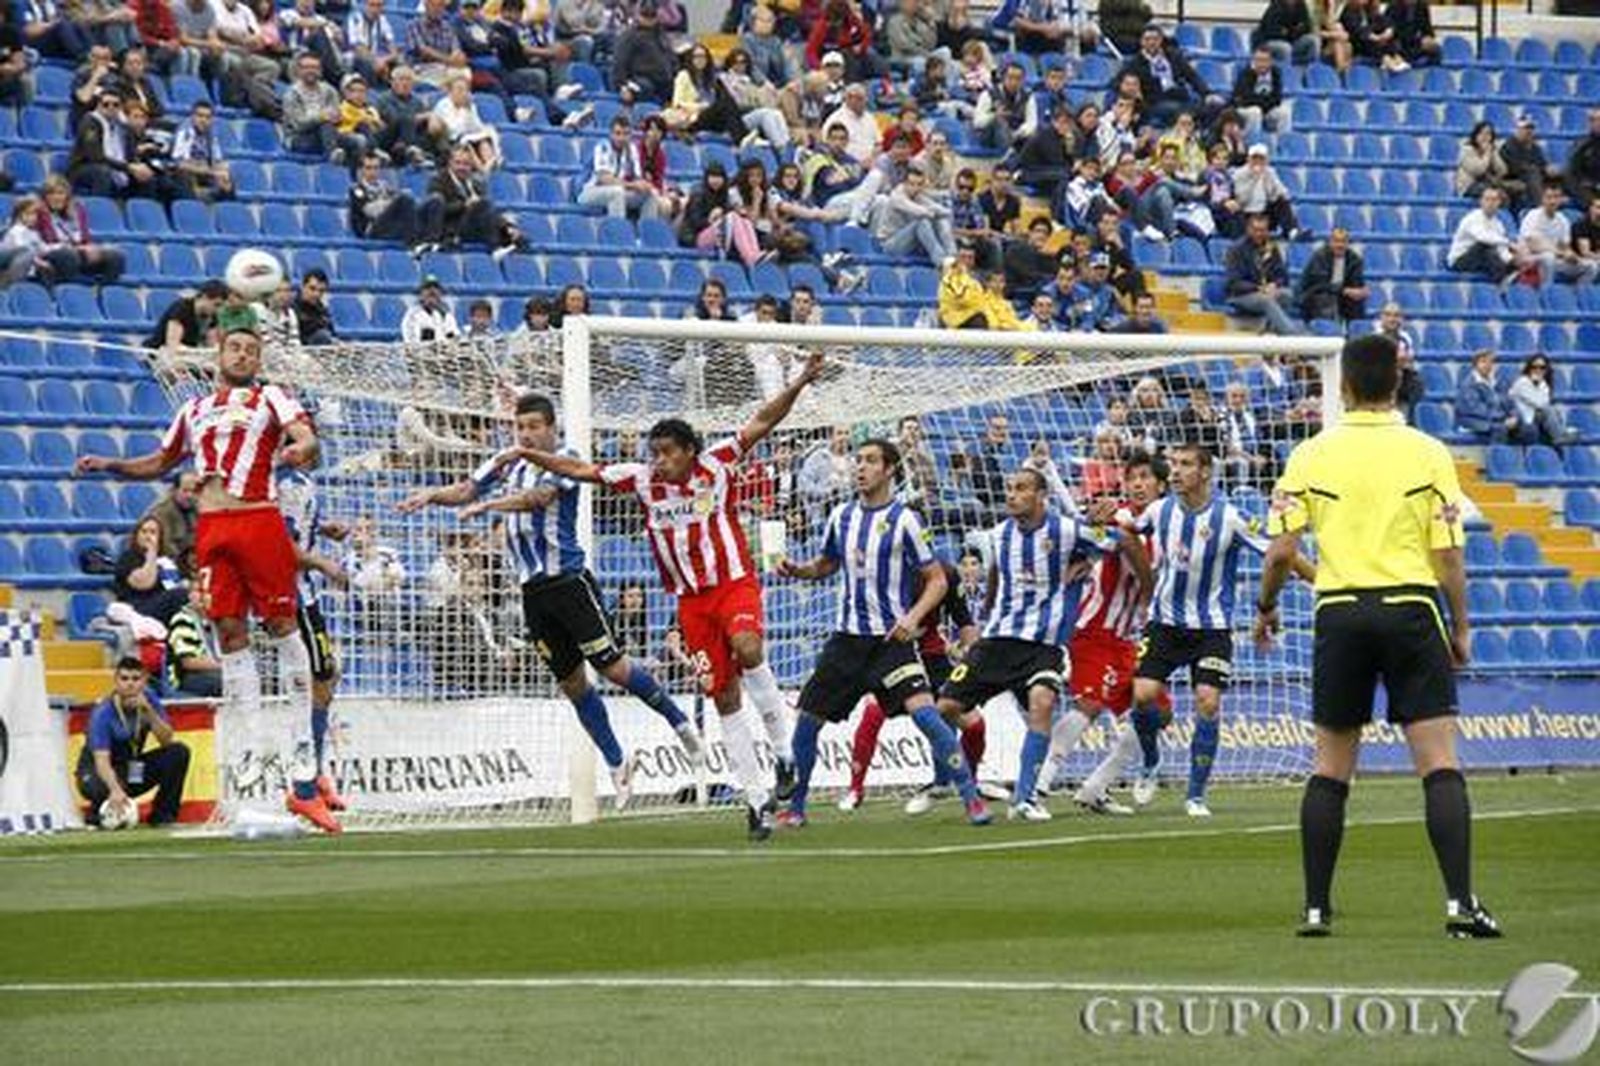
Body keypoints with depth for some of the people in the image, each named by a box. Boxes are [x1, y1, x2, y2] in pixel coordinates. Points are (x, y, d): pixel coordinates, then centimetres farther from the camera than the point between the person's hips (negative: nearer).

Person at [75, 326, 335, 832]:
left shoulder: (272, 398, 8)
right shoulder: (195, 410, 22)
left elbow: (307, 438, -8)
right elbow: (160, 463, 34)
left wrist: (301, 450, -31)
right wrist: (111, 466, 19)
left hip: (259, 520, -4)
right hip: (211, 526, 4)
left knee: (280, 625, -4)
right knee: (230, 631, 1)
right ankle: (251, 745, 2)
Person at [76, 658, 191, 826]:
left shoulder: (148, 699, -10)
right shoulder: (103, 713, -25)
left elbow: (167, 740, -16)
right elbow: (101, 761, -36)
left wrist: (148, 710, -30)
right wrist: (115, 789, -56)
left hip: (132, 769, 5)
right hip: (95, 773, -5)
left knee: (179, 752, -16)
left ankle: (162, 814, -4)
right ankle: (95, 813, -3)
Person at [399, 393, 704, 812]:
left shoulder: (564, 462, -9)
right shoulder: (506, 463, 11)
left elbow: (538, 497, -26)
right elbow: (466, 491, 11)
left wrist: (488, 505, -38)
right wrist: (434, 495, -8)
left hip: (568, 580, -6)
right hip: (533, 589, 6)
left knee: (613, 668, -8)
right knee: (572, 682, 8)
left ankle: (679, 722, 13)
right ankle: (617, 766, 18)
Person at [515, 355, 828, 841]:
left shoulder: (715, 463, -6)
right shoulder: (642, 479, 1)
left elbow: (761, 422, -7)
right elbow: (582, 470, 7)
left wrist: (799, 384, -18)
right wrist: (530, 456, 0)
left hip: (735, 582, -3)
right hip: (691, 598, 3)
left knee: (747, 648, -33)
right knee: (724, 697, 2)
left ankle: (786, 749, -16)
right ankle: (757, 796, 7)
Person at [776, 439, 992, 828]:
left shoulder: (903, 520, -7)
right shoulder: (842, 516, 8)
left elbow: (937, 579, -4)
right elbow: (826, 565, 24)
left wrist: (914, 616, -20)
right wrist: (796, 569, 3)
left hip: (892, 638, -5)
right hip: (848, 636, 5)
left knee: (923, 710, -22)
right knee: (807, 719, 3)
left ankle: (971, 799, -16)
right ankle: (795, 806, 21)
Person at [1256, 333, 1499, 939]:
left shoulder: (1311, 456, 1)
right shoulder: (1427, 455, -1)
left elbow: (1282, 550, -1)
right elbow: (1448, 553, -3)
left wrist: (1266, 607, 16)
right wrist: (1461, 627, 7)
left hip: (1340, 614, 2)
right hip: (1411, 610, -1)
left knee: (1330, 769, 10)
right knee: (1440, 764, -3)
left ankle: (1316, 907, 10)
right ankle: (1460, 904, -12)